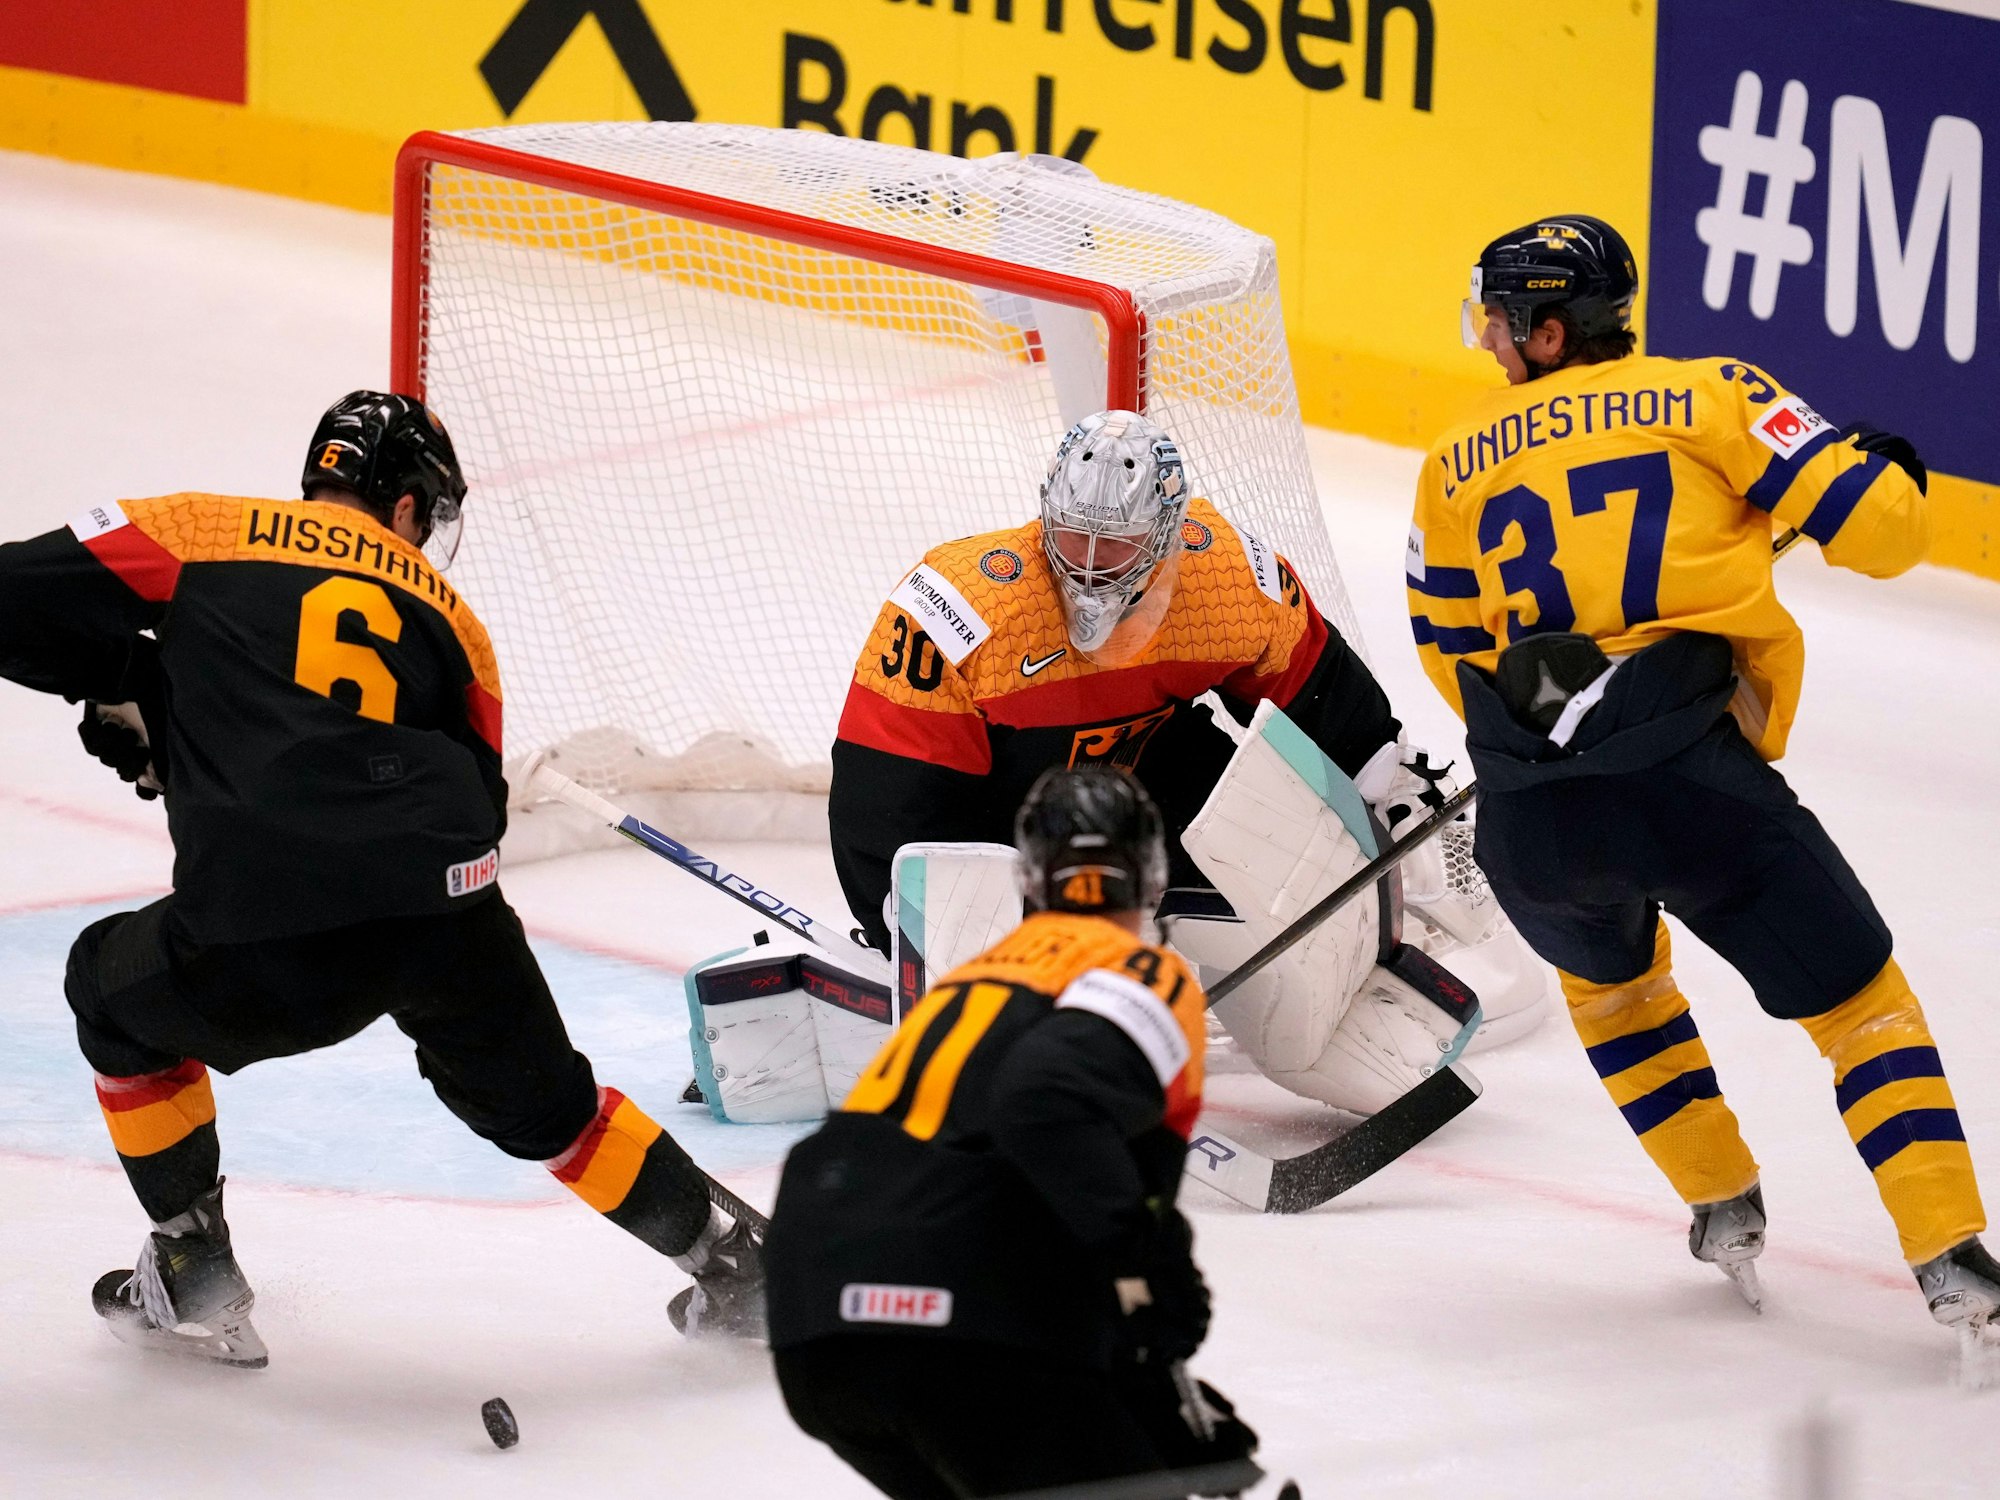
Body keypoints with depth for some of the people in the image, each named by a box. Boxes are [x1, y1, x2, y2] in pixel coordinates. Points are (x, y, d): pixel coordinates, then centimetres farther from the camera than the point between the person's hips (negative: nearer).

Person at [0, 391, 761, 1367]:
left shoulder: (197, 534, 15)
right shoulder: (443, 612, 23)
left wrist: (122, 682, 22)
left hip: (260, 936, -2)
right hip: (446, 911, 3)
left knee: (118, 996, 30)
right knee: (544, 1102, 28)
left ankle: (193, 1280, 30)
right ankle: (731, 1269, 33)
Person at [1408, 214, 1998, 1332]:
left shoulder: (1460, 460, 17)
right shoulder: (1710, 397, 7)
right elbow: (1876, 526, 1)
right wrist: (1885, 474, 24)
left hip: (1528, 820, 3)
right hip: (1688, 775, -3)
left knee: (1611, 972, 35)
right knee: (1857, 997, 9)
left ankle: (1724, 1204, 33)